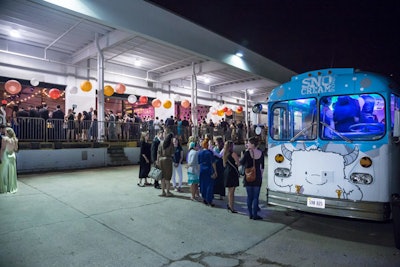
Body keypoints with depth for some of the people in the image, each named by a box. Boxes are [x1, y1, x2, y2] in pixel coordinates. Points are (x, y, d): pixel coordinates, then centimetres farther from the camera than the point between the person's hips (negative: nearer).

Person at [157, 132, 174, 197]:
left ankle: (163, 191, 18)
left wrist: (157, 161, 6)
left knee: (162, 176, 12)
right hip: (168, 160, -4)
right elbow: (172, 154, -7)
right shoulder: (171, 144, -6)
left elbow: (158, 153, 3)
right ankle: (168, 192, 12)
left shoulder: (161, 143, 5)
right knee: (167, 176, 5)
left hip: (161, 159, 4)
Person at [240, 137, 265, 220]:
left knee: (249, 196, 8)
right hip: (257, 176, 2)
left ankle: (250, 214, 15)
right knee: (256, 196, 7)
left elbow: (241, 162, -7)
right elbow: (262, 167, 6)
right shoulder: (261, 153, -2)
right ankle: (255, 215, 9)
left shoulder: (247, 153, -13)